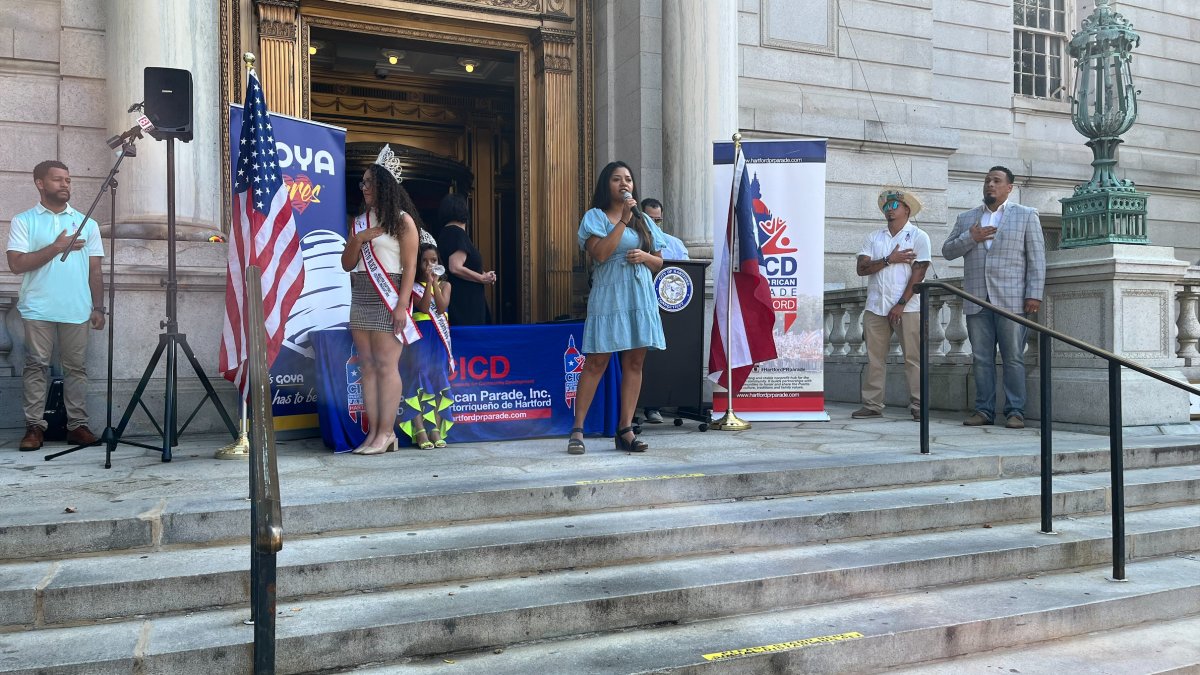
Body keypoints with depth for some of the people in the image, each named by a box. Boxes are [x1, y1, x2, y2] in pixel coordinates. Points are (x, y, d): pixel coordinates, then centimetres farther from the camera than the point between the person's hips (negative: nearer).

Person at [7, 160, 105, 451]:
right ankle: (34, 426, 3)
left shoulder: (87, 223, 14)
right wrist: (56, 247, -10)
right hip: (38, 310, -2)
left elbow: (95, 270, 13)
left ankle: (78, 425, 8)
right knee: (37, 366, -1)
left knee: (76, 367, 3)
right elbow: (17, 264, -5)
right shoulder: (23, 221, 6)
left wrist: (98, 308, 6)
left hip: (77, 310, 2)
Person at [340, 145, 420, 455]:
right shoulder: (360, 221, 16)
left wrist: (401, 305, -17)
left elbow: (409, 267, -8)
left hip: (387, 298, -7)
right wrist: (357, 239, -3)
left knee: (386, 365, -9)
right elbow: (346, 264, 15)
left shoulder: (402, 220, -2)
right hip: (360, 298, 7)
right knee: (367, 366, 4)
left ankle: (386, 433, -6)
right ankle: (374, 432, 6)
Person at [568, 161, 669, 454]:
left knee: (634, 363, 2)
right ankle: (577, 430, -3)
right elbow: (600, 254, -13)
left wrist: (645, 256, -3)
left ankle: (625, 430, 7)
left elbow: (659, 262, 19)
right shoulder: (596, 216, 3)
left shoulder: (643, 220, 18)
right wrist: (623, 220, -12)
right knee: (596, 362, -8)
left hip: (640, 296, 5)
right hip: (609, 296, -5)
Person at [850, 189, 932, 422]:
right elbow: (861, 268, 3)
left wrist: (901, 304, -12)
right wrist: (889, 260, -8)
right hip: (876, 307, 4)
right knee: (874, 357, 4)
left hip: (907, 308, -4)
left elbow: (918, 273, -6)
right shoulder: (873, 237, 14)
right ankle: (872, 404, 8)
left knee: (913, 357, -4)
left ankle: (918, 405, 0)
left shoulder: (918, 236, 3)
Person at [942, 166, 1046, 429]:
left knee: (1013, 357, -2)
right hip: (976, 300, 3)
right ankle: (984, 409, 9)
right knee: (981, 358, 4)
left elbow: (1037, 258, 3)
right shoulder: (966, 219, 17)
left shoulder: (1027, 216, 8)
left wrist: (1034, 294, -6)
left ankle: (1015, 411, 2)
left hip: (1011, 299, -3)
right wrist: (970, 238, -5)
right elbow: (947, 251, 13)